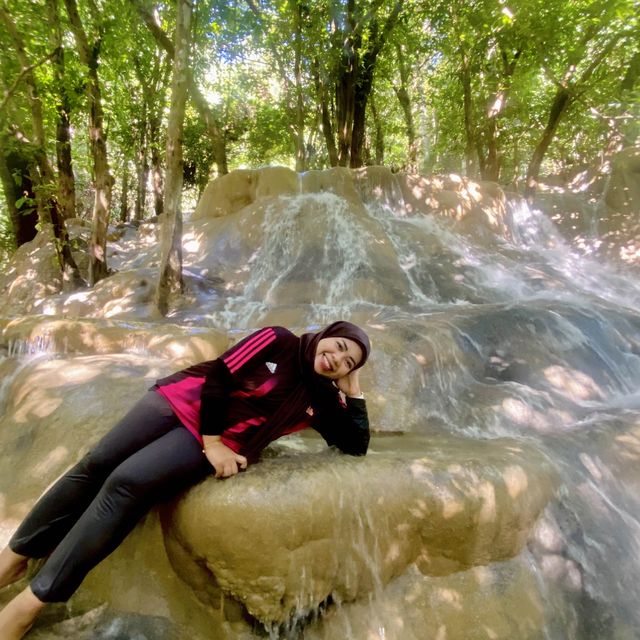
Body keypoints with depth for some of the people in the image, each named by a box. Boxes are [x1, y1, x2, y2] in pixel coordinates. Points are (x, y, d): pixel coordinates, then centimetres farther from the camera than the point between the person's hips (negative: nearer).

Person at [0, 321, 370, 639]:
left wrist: (354, 389, -3)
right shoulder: (279, 341, -4)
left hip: (206, 442, -1)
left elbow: (357, 447, 2)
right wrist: (212, 440, -14)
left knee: (126, 483, -20)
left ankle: (36, 599, -8)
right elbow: (219, 375, -8)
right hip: (181, 401, 1)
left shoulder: (322, 399, 5)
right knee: (96, 464, -4)